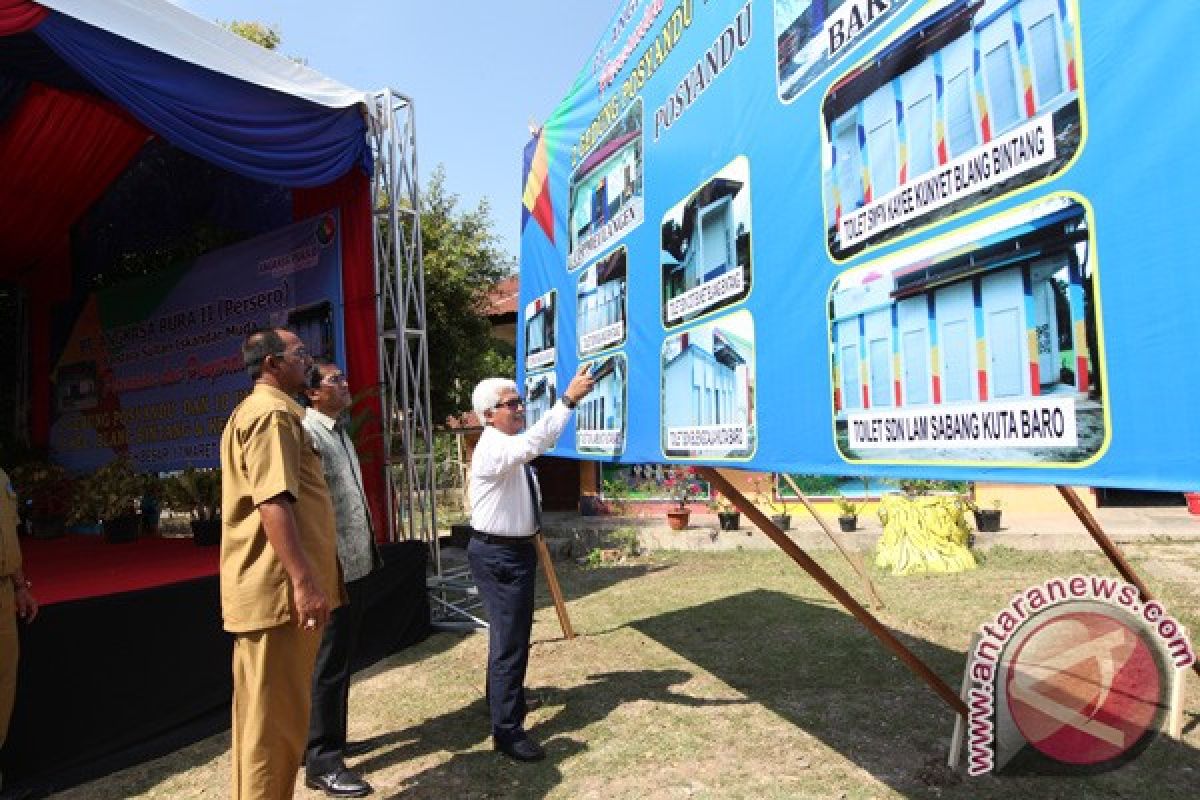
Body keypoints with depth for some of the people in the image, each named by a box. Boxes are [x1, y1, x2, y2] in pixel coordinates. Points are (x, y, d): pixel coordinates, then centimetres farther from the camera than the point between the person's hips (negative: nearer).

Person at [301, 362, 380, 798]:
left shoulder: (340, 432, 13)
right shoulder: (307, 434, -16)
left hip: (357, 563, 9)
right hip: (333, 568, -9)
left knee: (342, 658, 20)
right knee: (329, 663, 1)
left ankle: (330, 737, 36)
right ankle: (322, 761, 15)